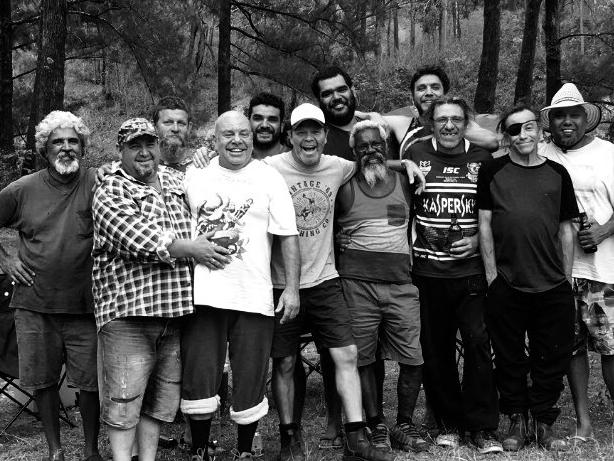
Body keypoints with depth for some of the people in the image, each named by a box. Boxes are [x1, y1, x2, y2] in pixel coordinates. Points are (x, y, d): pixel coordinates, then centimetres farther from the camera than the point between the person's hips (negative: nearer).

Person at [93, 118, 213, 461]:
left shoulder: (175, 182, 15)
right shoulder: (111, 193, -6)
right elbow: (140, 239, -20)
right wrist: (191, 248, -13)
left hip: (174, 310, 6)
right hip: (128, 311, -6)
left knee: (162, 398, 14)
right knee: (124, 398, -1)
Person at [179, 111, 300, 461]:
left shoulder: (270, 179, 4)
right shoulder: (195, 177, 9)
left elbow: (288, 237, 1)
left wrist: (292, 288, -6)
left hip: (254, 297, -1)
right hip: (202, 295, 1)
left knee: (250, 381, 6)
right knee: (199, 381, 4)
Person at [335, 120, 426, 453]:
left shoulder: (404, 181, 10)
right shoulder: (345, 188, 4)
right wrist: (343, 244, 1)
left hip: (401, 281, 2)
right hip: (358, 282, -2)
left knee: (413, 358, -1)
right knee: (363, 358, 2)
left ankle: (404, 426, 14)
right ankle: (376, 426, 15)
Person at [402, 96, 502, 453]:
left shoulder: (482, 160, 5)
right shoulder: (416, 155, 3)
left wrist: (477, 240, -6)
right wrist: (418, 234, 0)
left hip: (471, 271, 0)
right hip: (427, 273, 1)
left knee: (478, 342, -8)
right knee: (436, 350, 7)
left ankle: (483, 427, 3)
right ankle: (449, 423, 21)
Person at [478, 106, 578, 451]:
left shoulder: (558, 173, 8)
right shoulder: (492, 172, 2)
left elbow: (566, 229, 10)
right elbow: (484, 224, 2)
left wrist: (567, 279, 7)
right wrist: (492, 275, -3)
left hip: (553, 287, 2)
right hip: (506, 286, -1)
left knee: (552, 359, 7)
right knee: (510, 359, 7)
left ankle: (545, 424, 21)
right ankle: (517, 422, 22)